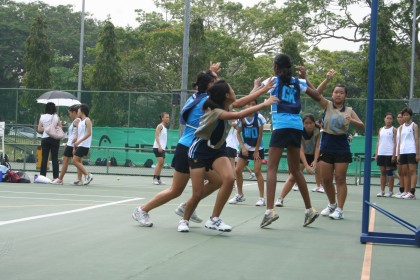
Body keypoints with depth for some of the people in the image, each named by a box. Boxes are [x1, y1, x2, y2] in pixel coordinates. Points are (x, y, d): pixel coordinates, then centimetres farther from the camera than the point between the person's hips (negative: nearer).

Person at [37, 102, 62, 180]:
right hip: (54, 138, -2)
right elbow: (60, 128, -2)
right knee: (55, 158, 1)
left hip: (45, 138, 2)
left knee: (44, 158, 6)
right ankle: (55, 176, -2)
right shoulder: (56, 117, -4)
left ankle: (42, 176, 6)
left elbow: (39, 129, 3)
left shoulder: (42, 117, 1)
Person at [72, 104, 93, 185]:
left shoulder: (87, 120, -7)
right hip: (79, 145, 8)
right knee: (78, 162, 5)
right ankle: (79, 180, 7)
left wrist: (79, 141, -22)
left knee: (75, 161, -13)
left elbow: (89, 133, -17)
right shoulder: (80, 122, 18)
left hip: (84, 145, -8)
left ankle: (88, 175, -8)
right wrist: (74, 147, 15)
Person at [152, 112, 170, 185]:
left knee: (161, 164, 6)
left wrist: (163, 147, 17)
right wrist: (159, 146, -24)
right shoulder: (160, 126, -5)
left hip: (162, 148, 9)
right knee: (160, 162, -16)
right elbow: (156, 136, -15)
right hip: (158, 147, -9)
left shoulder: (165, 127, 19)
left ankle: (158, 179, 8)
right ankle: (155, 178, -15)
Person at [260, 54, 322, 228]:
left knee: (271, 168, -6)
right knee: (295, 169, 16)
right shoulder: (298, 82, 13)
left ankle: (270, 210, -21)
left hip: (281, 126, -5)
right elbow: (317, 96, 19)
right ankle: (309, 209, 17)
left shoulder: (273, 81, 4)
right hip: (297, 126, 5)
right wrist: (306, 77, 27)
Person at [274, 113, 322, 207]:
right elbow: (301, 150, -29)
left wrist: (315, 161, -37)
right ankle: (280, 199, -9)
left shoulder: (317, 131, -20)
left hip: (314, 155, 2)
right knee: (292, 177, -11)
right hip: (303, 156, -2)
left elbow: (317, 147, -21)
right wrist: (306, 165, -39)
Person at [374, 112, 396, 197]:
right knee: (382, 172, 7)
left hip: (389, 154, -4)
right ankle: (382, 191, 10)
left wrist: (394, 155, -11)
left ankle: (390, 191, 4)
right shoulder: (381, 129, 14)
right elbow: (378, 142, 14)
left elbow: (395, 143, -4)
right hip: (381, 153, 4)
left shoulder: (394, 130, 1)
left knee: (389, 172, -1)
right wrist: (376, 154, 6)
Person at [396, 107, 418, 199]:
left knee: (412, 171, -8)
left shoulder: (414, 126, 2)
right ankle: (406, 191, 7)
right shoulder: (401, 127, 16)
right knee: (404, 172, 4)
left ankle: (412, 192, -13)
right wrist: (398, 154, 10)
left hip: (412, 151, -6)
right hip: (403, 152, 6)